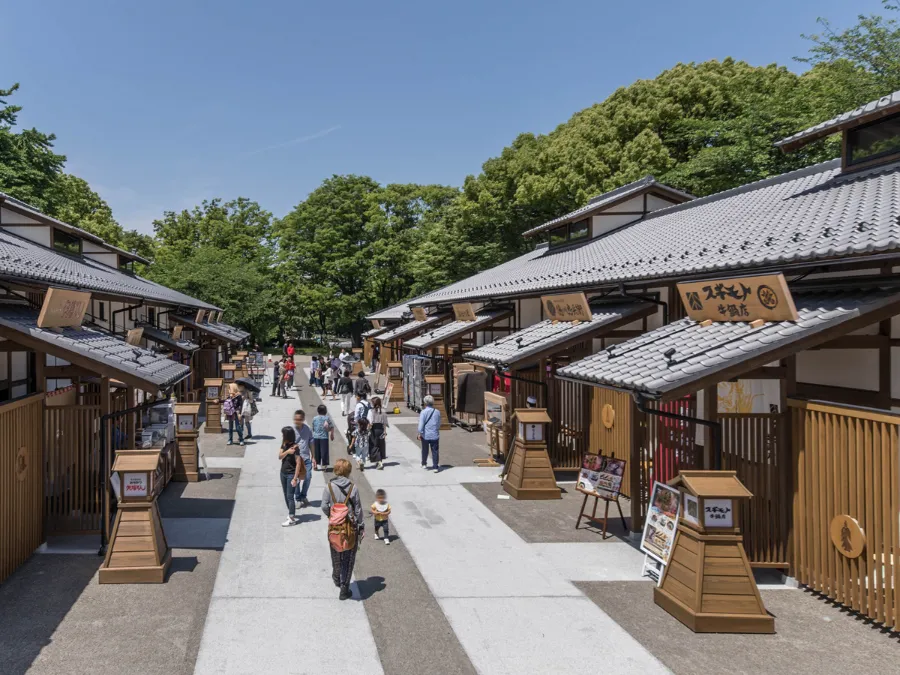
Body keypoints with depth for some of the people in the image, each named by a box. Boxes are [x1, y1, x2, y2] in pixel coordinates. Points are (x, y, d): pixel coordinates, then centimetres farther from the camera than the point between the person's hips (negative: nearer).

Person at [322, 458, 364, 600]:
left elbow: (324, 507, -9)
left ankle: (337, 579, 46)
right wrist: (361, 527, 4)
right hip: (350, 527, -2)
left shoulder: (329, 487, -10)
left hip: (334, 526, 2)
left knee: (336, 555, 24)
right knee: (348, 559, 9)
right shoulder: (353, 488, -11)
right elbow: (358, 509, -6)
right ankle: (344, 588, 10)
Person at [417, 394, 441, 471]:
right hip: (435, 435, 1)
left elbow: (421, 424, -15)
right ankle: (435, 467, 5)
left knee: (425, 450, 17)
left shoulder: (423, 412, -13)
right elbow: (439, 424, 9)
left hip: (425, 435, -1)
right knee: (434, 451, 6)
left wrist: (420, 433, -5)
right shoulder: (437, 412, -2)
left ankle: (424, 464, 32)